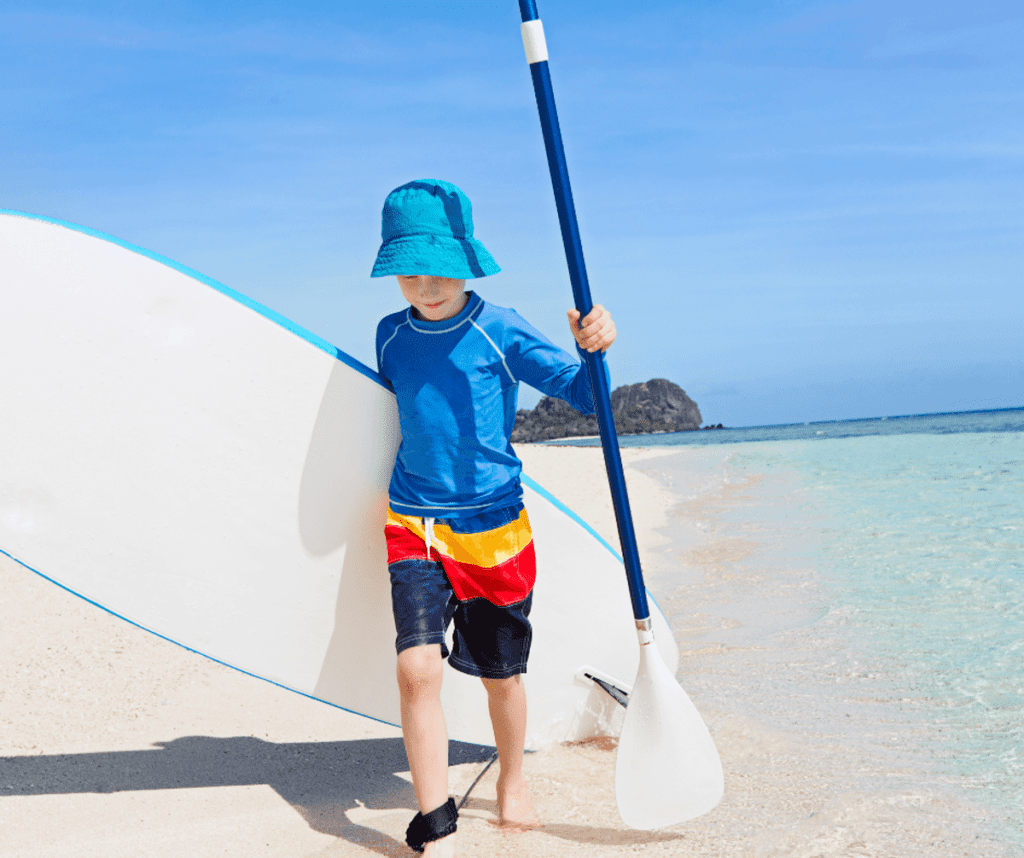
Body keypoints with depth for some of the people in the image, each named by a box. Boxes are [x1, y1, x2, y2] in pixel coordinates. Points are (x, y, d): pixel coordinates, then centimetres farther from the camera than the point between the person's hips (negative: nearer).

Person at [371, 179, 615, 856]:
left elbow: (586, 396, -9)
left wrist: (593, 348, -27)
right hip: (414, 522, 2)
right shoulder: (391, 336, 4)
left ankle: (513, 780, 41)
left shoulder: (501, 331, -8)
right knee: (417, 666, -15)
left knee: (500, 670, 12)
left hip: (493, 525, -2)